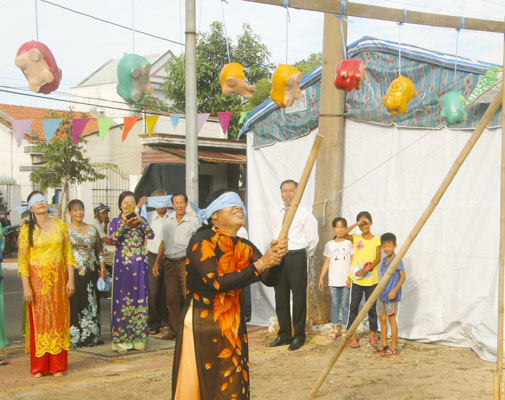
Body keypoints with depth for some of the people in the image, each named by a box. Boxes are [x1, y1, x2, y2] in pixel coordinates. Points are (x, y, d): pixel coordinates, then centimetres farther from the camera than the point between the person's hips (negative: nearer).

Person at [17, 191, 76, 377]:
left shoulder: (59, 225, 6)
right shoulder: (27, 229, -2)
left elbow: (68, 254, 6)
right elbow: (22, 259, -6)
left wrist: (70, 279, -1)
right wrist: (26, 286, -13)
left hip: (58, 278, 2)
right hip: (37, 279, -2)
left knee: (58, 319, 4)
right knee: (38, 320, 1)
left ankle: (57, 365, 11)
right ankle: (39, 367, 9)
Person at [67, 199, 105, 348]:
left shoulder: (92, 229, 12)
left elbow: (99, 250, 16)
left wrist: (102, 268, 7)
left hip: (90, 272, 4)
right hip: (72, 272, -4)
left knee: (91, 304, 6)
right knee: (73, 303, -5)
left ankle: (91, 336, 13)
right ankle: (73, 337, 1)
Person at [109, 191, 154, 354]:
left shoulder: (141, 220, 11)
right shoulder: (116, 221, 5)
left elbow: (151, 235, -4)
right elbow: (112, 238, -12)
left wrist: (141, 222, -18)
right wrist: (123, 223, -20)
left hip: (139, 266, 2)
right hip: (122, 265, -2)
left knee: (140, 299, 3)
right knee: (122, 300, -3)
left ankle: (138, 339, 11)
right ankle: (121, 340, 2)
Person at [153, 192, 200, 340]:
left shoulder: (193, 221, -1)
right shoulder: (169, 220, 12)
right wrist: (157, 262, 18)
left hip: (185, 262, -5)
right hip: (169, 262, 5)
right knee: (171, 298, 7)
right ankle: (174, 329, 15)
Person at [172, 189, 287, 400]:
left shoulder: (245, 247, 5)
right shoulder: (201, 241, -13)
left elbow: (270, 280, -7)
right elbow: (217, 283, -25)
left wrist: (275, 257, -28)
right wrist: (260, 264, -25)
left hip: (234, 329, 6)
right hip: (201, 327, -6)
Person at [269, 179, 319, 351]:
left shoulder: (304, 214, -5)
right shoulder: (276, 215, 11)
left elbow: (313, 239, -1)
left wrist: (304, 256, 8)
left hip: (296, 257, -5)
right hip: (279, 257, 5)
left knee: (299, 297, 0)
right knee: (280, 297, 10)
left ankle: (299, 336, 10)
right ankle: (284, 335, 20)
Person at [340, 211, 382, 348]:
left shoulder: (376, 239, 1)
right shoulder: (356, 238, 4)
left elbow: (378, 259, -6)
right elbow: (342, 234, -13)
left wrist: (365, 270, -17)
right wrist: (356, 224, -14)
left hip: (371, 279, -1)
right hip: (356, 280, 1)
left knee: (372, 308, 7)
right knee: (354, 307, 3)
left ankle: (372, 335, 19)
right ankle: (352, 336, 9)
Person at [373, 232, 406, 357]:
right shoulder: (384, 260, 12)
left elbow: (403, 276, -18)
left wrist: (395, 290, -25)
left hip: (391, 295, -8)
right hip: (382, 294, 8)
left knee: (391, 319, -4)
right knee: (382, 318, 11)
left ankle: (394, 347, 3)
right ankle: (384, 344, 21)